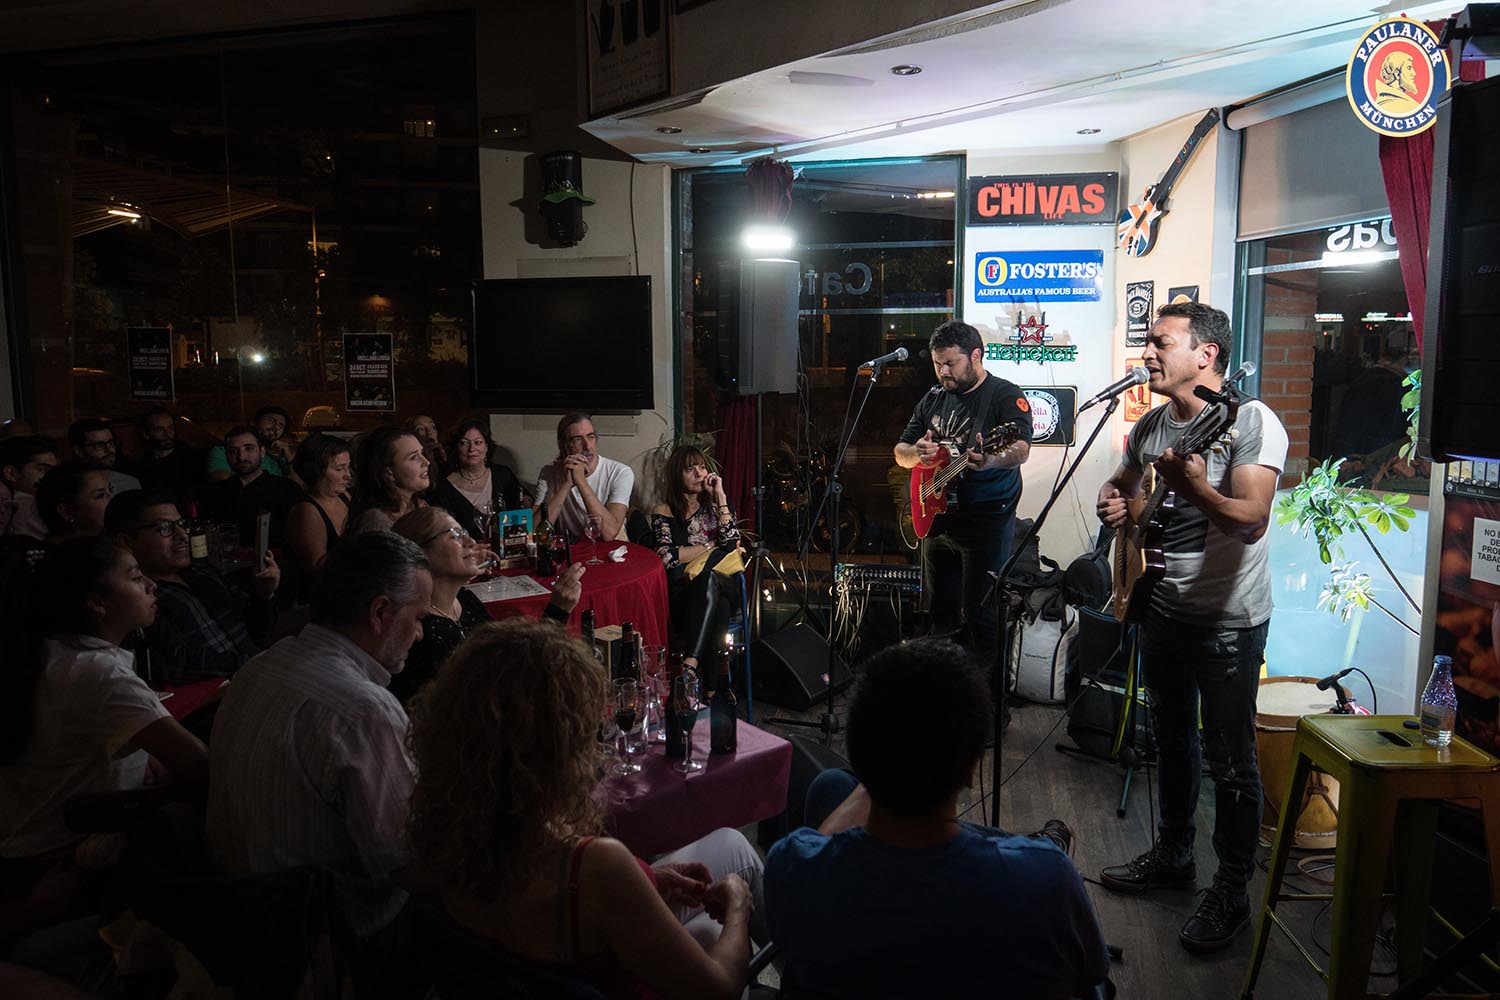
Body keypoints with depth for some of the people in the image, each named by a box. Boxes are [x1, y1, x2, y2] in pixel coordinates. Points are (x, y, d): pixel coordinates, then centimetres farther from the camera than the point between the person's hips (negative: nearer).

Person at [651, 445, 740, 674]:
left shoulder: (715, 504, 19)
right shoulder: (663, 511, 13)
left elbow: (731, 543, -2)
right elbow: (666, 556, -5)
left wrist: (720, 496, 1)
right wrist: (711, 546, 0)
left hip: (722, 585, 2)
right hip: (681, 593, -1)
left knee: (709, 579, -36)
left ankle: (690, 662, -48)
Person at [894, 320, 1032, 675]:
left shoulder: (1005, 395, -8)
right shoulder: (933, 399, 11)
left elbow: (1022, 449, -24)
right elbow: (900, 453, 14)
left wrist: (990, 460, -46)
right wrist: (917, 453, -10)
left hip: (987, 522, -6)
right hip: (938, 519, 6)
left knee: (980, 616, -3)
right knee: (941, 613, 15)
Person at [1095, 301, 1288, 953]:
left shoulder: (1252, 421, -17)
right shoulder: (1152, 424, 5)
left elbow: (1252, 521, -28)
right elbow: (1122, 482, 21)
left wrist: (1196, 488, -45)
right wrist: (1114, 501, -1)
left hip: (1229, 620, -7)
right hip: (1163, 607, 7)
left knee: (1229, 761, 3)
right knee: (1172, 741, 20)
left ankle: (1231, 893, 19)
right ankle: (1173, 855, 38)